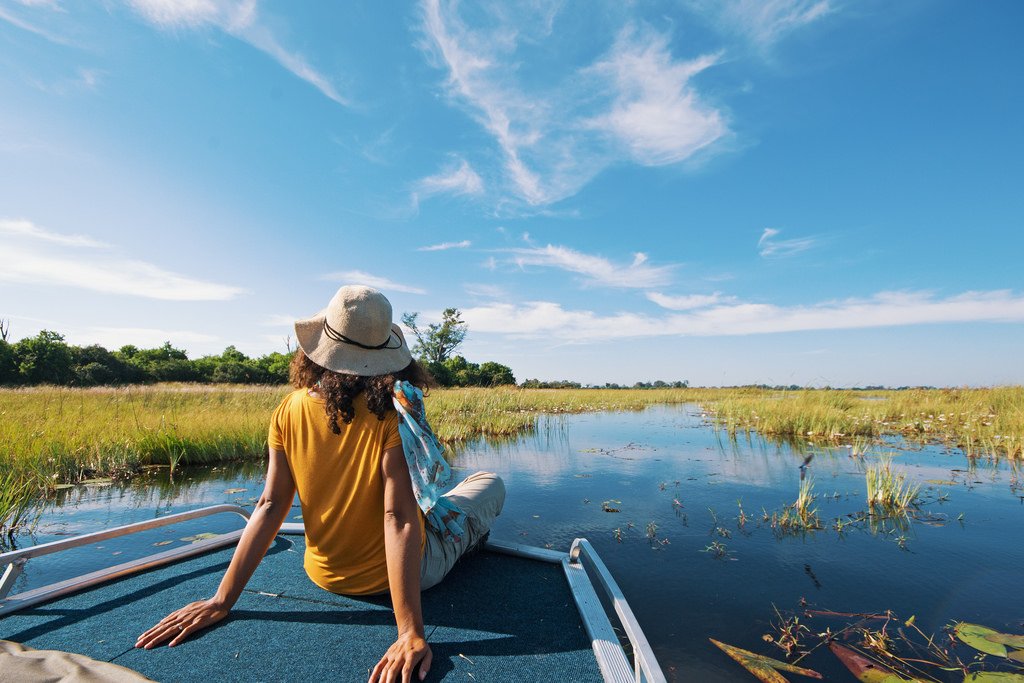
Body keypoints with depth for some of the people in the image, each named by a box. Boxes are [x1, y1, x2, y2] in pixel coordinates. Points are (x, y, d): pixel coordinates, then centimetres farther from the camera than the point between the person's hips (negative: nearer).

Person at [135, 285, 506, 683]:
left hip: (326, 576, 5)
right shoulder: (392, 408, -27)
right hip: (398, 574, -4)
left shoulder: (290, 410, -13)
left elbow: (270, 506, -12)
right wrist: (411, 632, -25)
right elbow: (399, 517, -29)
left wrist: (222, 600, -2)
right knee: (491, 484, 16)